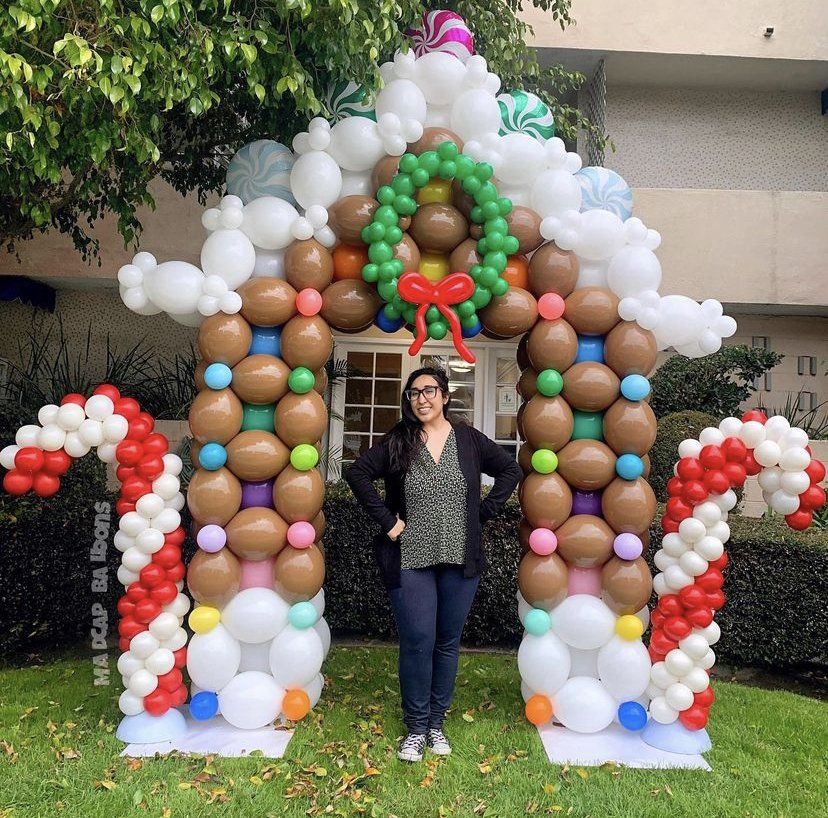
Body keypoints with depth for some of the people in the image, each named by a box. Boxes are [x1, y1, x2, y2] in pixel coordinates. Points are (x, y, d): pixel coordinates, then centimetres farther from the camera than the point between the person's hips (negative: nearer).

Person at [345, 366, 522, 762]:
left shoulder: (469, 439, 2)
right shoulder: (397, 441, -1)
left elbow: (510, 470, 10)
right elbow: (358, 473, -5)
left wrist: (483, 513, 2)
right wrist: (386, 520, -9)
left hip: (460, 560, 2)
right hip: (410, 559, -1)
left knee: (448, 642, 11)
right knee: (417, 642, 0)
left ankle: (436, 723, 28)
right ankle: (415, 728, 18)